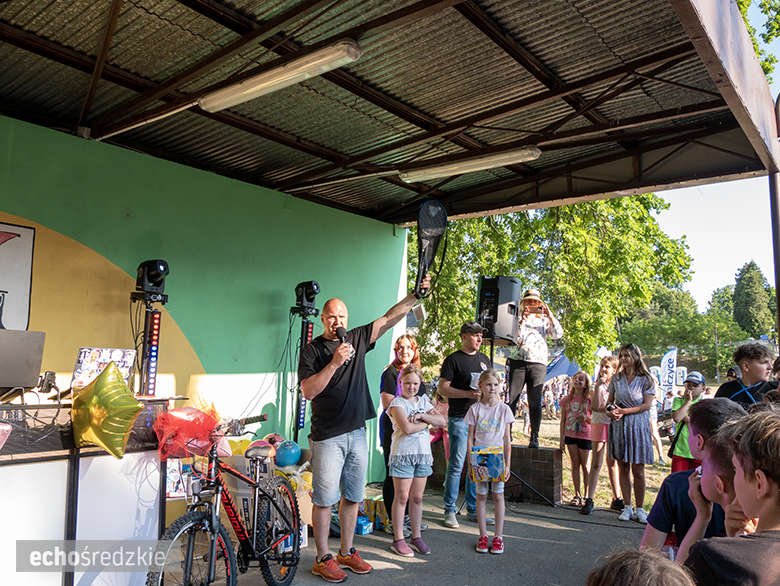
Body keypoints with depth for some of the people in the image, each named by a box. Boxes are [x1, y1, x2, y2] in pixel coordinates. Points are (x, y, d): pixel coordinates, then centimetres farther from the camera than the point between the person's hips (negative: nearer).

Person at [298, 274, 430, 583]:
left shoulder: (357, 339, 8)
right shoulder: (312, 349, -5)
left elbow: (389, 318, 5)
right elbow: (308, 391, -15)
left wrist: (415, 295, -5)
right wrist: (334, 363, -23)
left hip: (357, 433, 5)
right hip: (327, 437, -5)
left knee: (352, 497, 13)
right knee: (324, 499, 3)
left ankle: (347, 553, 27)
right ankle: (323, 559, 16)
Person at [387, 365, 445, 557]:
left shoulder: (424, 401, 12)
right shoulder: (397, 402, -6)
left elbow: (441, 421, 2)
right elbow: (406, 428, -20)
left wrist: (421, 416, -12)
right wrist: (427, 421, -7)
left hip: (423, 454, 5)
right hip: (402, 454, -5)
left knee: (417, 498, 11)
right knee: (402, 497, 0)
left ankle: (416, 537, 22)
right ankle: (398, 539, 10)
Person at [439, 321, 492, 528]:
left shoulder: (484, 360, 16)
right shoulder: (453, 359, -4)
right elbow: (443, 387, -8)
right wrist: (468, 393, -17)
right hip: (460, 418, -6)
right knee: (456, 465, -4)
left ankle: (473, 510, 20)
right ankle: (450, 511, 7)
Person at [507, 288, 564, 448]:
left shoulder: (544, 320, 17)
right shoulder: (518, 318, 15)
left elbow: (558, 334, 2)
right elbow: (514, 337, -1)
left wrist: (550, 315, -5)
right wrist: (523, 320, -10)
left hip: (538, 363, 0)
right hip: (518, 361, 0)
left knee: (535, 401, -4)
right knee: (512, 398, -4)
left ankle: (534, 437, 2)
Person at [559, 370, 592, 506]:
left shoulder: (589, 400, -4)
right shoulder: (567, 399, 4)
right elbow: (563, 420, 8)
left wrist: (586, 417, -21)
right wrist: (562, 438, 4)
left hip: (585, 436, -3)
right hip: (570, 435, 3)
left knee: (585, 465, 4)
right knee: (575, 464, 8)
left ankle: (587, 495, 14)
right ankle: (577, 494, 15)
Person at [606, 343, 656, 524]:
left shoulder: (645, 379, -2)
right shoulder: (616, 378, 9)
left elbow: (647, 405, -9)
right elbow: (610, 401, 15)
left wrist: (624, 411, -18)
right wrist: (610, 412, -7)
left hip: (638, 425, -3)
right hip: (618, 426, 3)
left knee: (638, 470, 0)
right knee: (623, 468, 6)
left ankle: (640, 509, 11)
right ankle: (627, 507, 15)